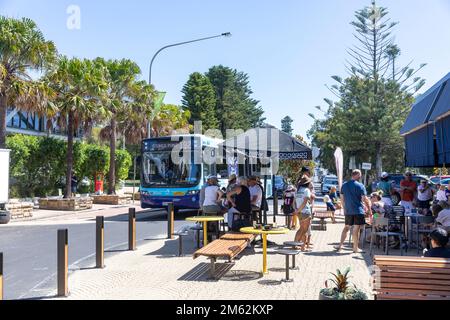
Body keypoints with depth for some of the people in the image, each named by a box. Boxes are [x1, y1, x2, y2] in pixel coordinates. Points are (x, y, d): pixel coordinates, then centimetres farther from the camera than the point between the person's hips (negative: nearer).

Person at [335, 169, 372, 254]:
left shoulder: (344, 185, 7)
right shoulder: (360, 186, -9)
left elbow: (342, 199, 12)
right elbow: (365, 199, -10)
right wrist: (369, 209, -1)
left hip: (348, 211, 5)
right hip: (358, 210, -5)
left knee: (346, 227, 15)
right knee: (356, 229, 2)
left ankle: (340, 245, 11)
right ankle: (355, 248, 9)